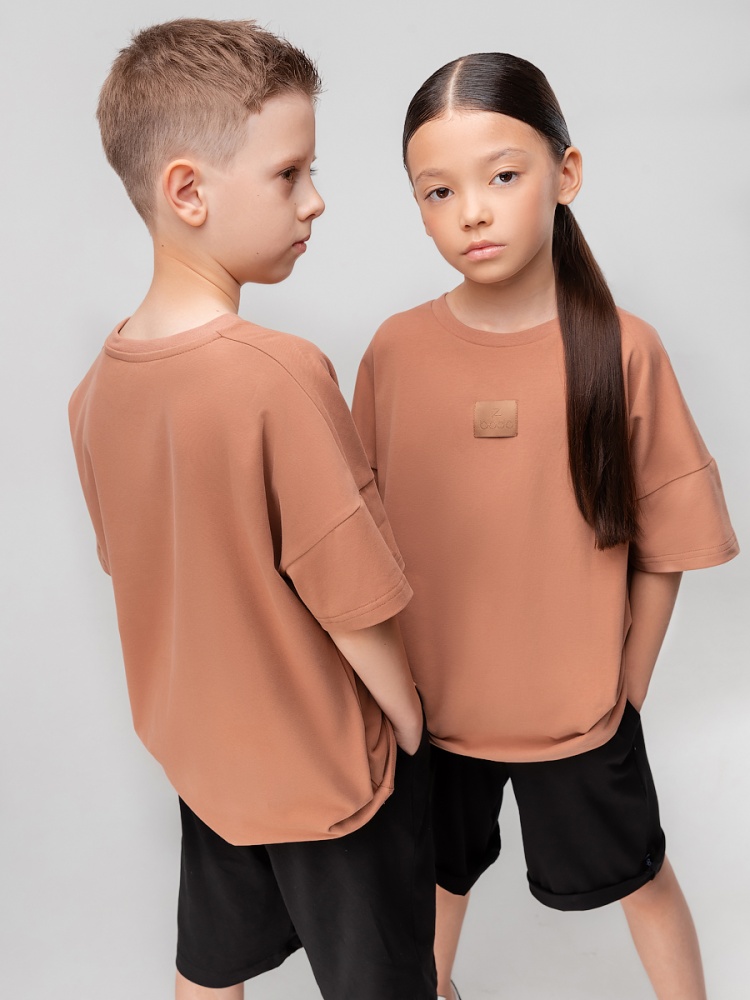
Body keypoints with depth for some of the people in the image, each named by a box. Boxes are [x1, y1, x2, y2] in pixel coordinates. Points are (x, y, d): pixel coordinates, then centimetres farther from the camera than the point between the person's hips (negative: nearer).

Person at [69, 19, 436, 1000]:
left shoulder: (96, 386, -8)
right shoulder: (282, 376, -31)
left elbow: (135, 570, 3)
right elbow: (352, 603, -24)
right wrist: (412, 725, -6)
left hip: (197, 747, 6)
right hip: (327, 770, -6)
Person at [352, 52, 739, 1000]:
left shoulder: (622, 348, -16)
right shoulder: (396, 349, -11)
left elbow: (661, 540, -8)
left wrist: (628, 682, -4)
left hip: (578, 708, -2)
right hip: (430, 700, 2)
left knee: (636, 876, 22)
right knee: (443, 870, 27)